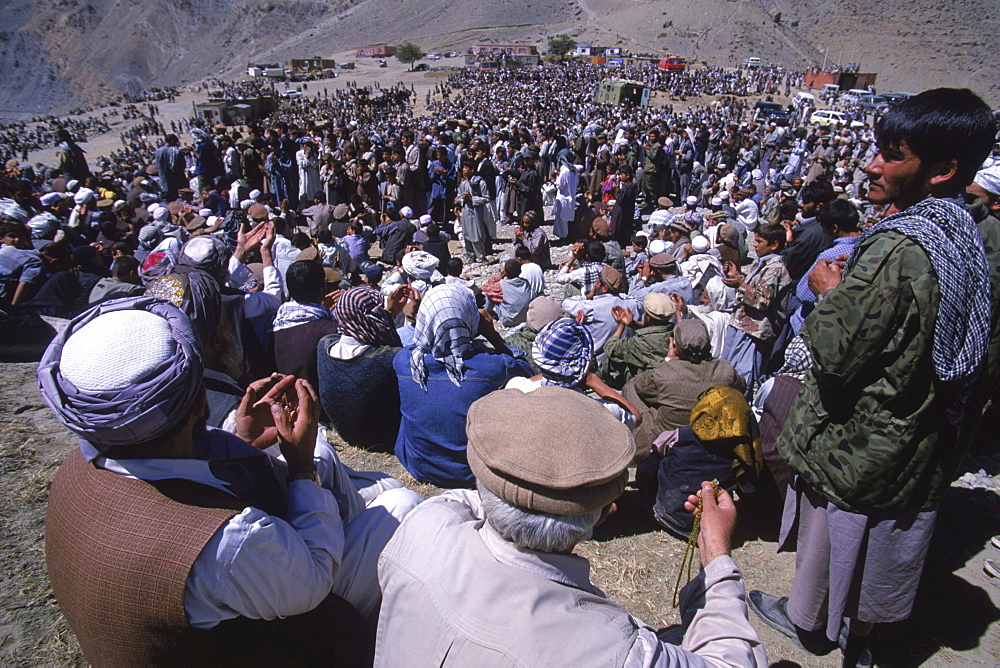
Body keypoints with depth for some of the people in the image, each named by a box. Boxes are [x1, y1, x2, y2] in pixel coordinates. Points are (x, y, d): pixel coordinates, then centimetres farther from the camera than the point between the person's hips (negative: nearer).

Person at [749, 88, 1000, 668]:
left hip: (856, 441, -7)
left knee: (829, 534, 17)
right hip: (923, 447, 7)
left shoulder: (895, 249, -28)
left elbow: (834, 358, -25)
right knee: (885, 540, 23)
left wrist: (830, 293, -13)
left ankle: (806, 620, 42)